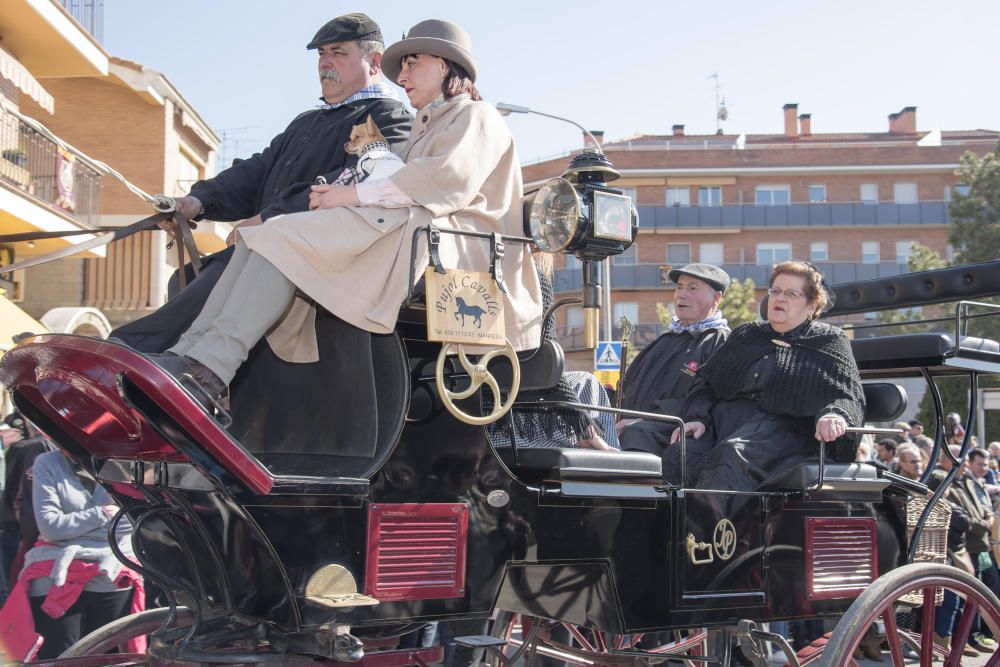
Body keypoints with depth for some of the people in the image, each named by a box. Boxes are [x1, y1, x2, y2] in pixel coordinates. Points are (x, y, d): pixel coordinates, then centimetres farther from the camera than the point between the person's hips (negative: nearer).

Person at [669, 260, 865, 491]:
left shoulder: (829, 342, 17)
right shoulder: (746, 334, 30)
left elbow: (849, 396, 4)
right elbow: (705, 380, 24)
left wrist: (834, 415, -21)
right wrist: (696, 418, 3)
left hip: (781, 425, -4)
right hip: (721, 418, 5)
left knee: (731, 456, -38)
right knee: (677, 456, -29)